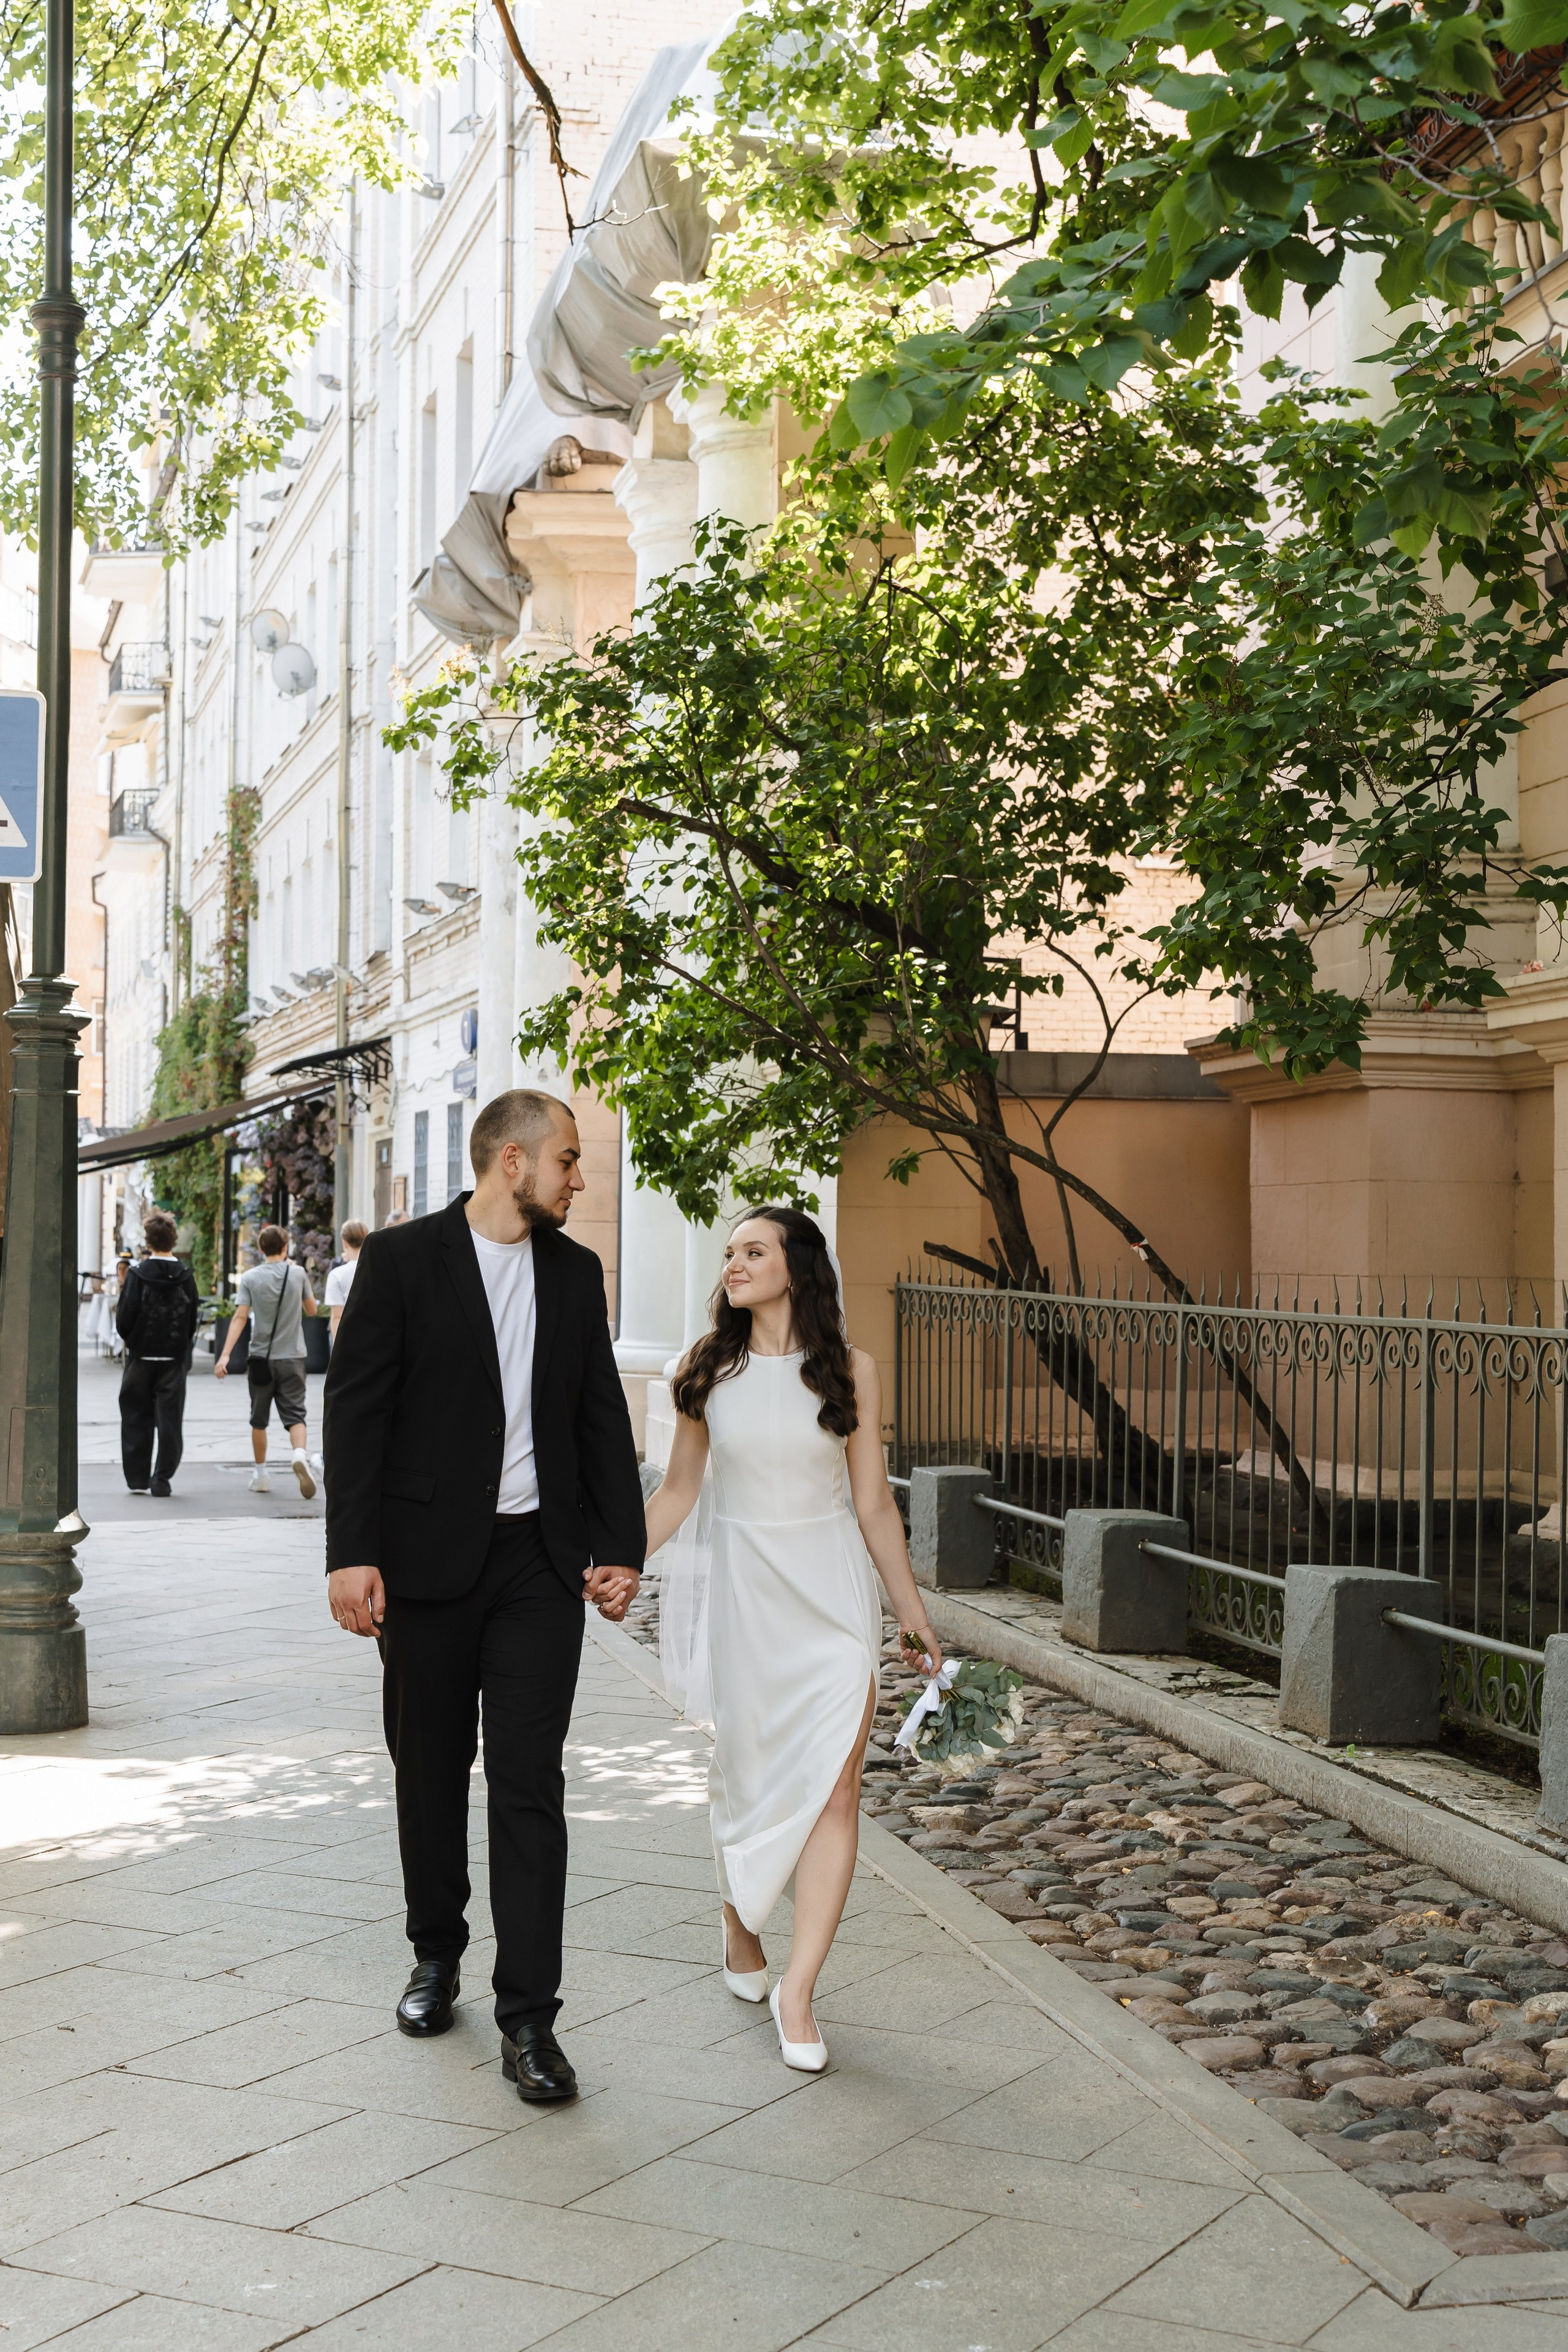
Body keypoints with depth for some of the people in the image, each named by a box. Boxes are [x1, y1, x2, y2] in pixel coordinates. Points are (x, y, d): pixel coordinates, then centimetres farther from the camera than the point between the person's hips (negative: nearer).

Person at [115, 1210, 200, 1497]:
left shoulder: (136, 1275, -10)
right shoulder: (185, 1277, -2)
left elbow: (124, 1319, -11)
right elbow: (192, 1321, 1)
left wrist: (131, 1341, 9)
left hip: (141, 1356, -1)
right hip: (174, 1358, 1)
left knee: (137, 1419, 10)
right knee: (169, 1419, 5)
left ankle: (137, 1478, 11)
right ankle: (162, 1479, 2)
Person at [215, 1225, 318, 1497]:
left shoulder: (250, 1278, -3)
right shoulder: (298, 1274, -1)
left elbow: (240, 1317, -11)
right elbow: (311, 1310, 12)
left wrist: (226, 1355, -14)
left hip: (261, 1358, 0)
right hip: (292, 1357, 0)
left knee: (259, 1419, 13)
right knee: (295, 1414, -2)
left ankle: (260, 1474, 20)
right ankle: (300, 1455, -30)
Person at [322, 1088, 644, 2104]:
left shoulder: (575, 1272, 10)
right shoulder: (401, 1260, -4)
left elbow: (602, 1416, 12)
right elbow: (356, 1411, -7)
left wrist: (622, 1546, 4)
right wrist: (352, 1553, -14)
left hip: (541, 1562, 2)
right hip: (428, 1561, -2)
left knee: (530, 1782, -3)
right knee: (431, 1771, 12)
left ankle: (529, 2018, 0)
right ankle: (437, 1955, 33)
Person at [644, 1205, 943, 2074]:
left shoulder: (849, 1370, -1)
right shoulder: (706, 1368, 2)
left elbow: (872, 1500, 5)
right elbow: (678, 1489, 10)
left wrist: (912, 1611, 7)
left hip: (833, 1585, -1)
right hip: (741, 1583, 1)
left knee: (835, 1785, -10)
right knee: (743, 1773, 10)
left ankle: (797, 1991, -4)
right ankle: (740, 1934, 36)